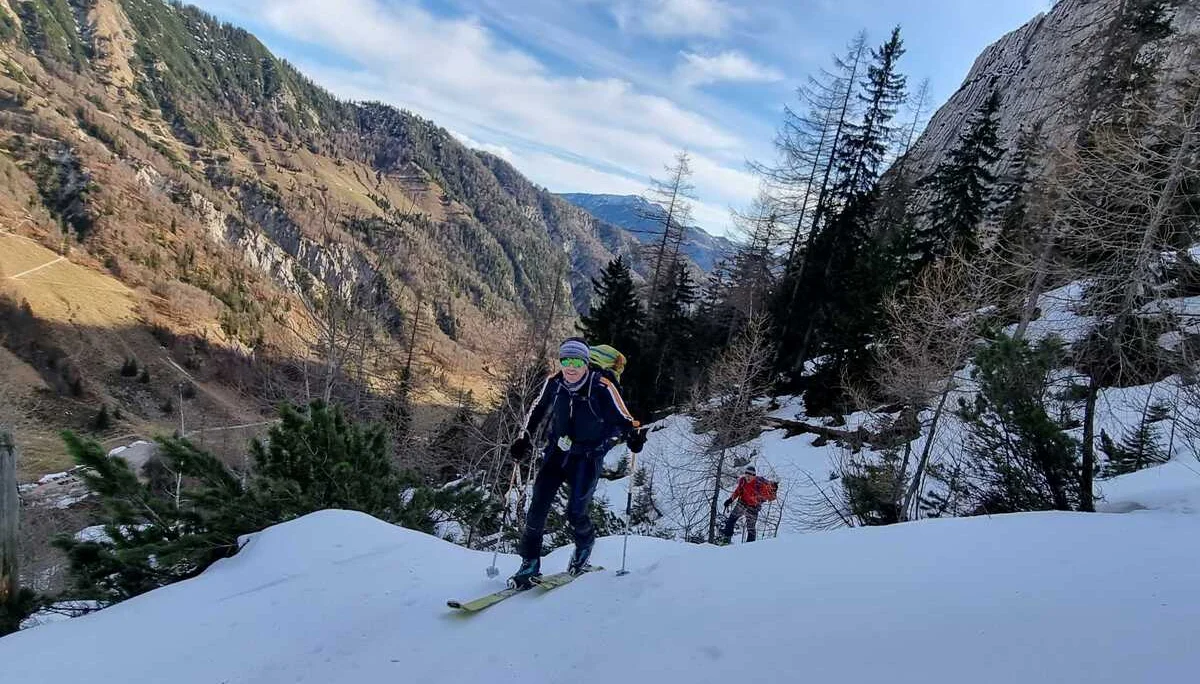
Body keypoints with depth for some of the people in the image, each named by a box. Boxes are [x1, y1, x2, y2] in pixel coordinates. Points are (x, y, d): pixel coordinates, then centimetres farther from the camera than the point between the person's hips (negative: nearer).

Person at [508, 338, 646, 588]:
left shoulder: (602, 388, -21)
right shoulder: (553, 383, -9)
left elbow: (622, 419, -11)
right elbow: (537, 411, 10)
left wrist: (633, 435, -31)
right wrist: (525, 439, 4)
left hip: (588, 458, -3)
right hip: (557, 452, 4)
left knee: (575, 512, -7)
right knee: (537, 507, -5)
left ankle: (585, 544, 29)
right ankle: (530, 563, 10)